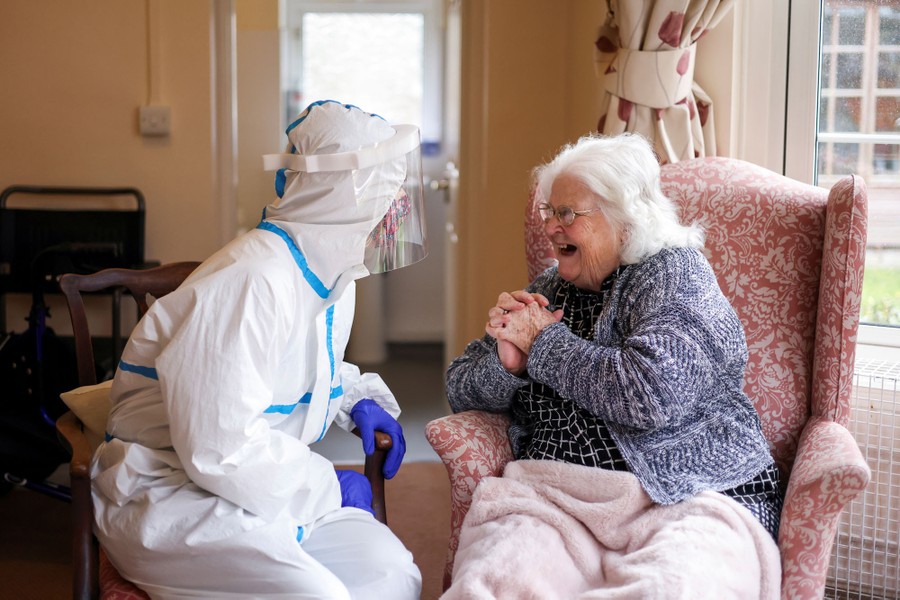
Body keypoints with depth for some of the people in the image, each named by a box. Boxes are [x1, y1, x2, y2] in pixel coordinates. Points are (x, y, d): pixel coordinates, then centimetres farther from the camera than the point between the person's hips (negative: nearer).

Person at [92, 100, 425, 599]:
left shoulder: (333, 277, 7)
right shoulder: (252, 283, -25)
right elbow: (219, 451, -28)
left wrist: (357, 399, 6)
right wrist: (330, 489, -16)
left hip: (267, 486, 9)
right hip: (171, 496, -8)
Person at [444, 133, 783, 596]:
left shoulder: (673, 273, -2)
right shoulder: (550, 290, 17)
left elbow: (649, 394, -21)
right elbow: (460, 387, 18)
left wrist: (543, 343, -8)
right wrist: (505, 364, -6)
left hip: (693, 501, -3)